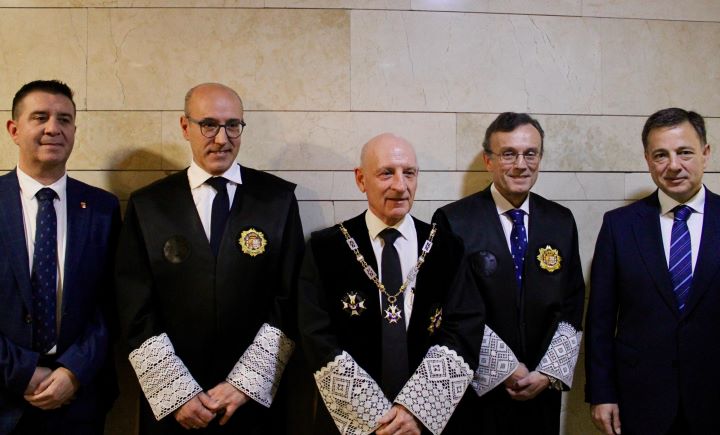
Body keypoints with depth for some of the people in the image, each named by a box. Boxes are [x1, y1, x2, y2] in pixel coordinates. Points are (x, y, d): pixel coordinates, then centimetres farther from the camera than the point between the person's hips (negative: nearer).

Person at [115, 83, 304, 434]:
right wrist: (180, 394, -9)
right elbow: (136, 314, -3)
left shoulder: (279, 198, -1)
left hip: (254, 398, 0)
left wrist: (244, 384, -9)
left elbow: (289, 302, -4)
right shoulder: (147, 205, -1)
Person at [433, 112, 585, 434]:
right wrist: (508, 369, -10)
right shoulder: (453, 221, -9)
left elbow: (571, 307, 5)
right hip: (478, 393, -3)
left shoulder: (561, 221, 5)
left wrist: (548, 372, -5)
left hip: (543, 390, 4)